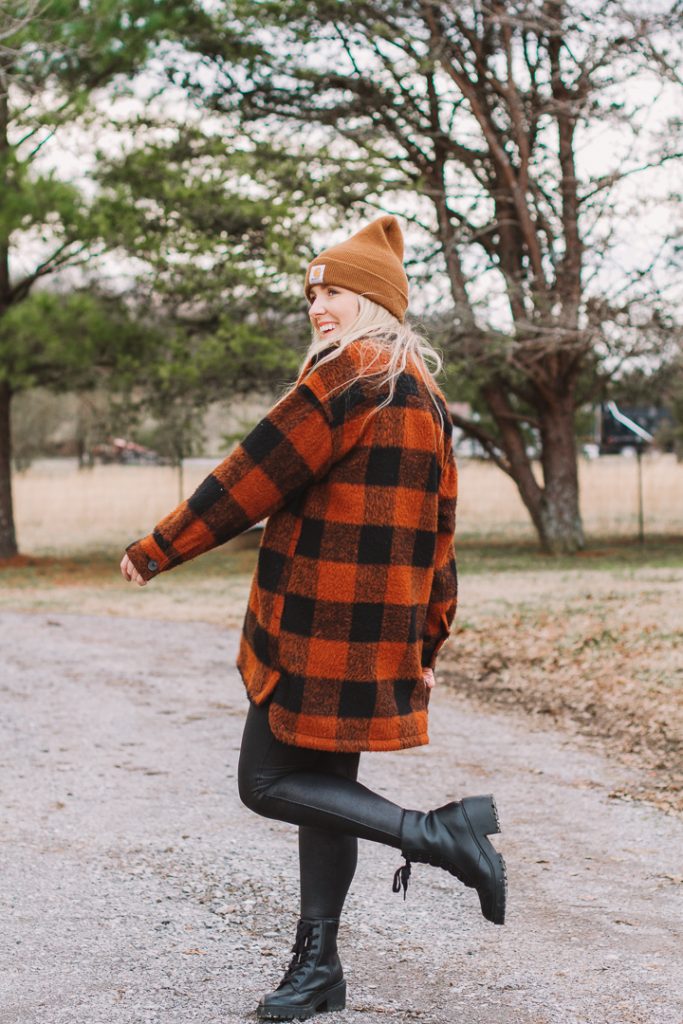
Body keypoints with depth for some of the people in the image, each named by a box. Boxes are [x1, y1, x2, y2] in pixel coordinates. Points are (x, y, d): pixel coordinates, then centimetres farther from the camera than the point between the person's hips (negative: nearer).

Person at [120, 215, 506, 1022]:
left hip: (318, 632, -9)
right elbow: (437, 537, 16)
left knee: (270, 783, -2)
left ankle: (438, 835, -8)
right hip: (380, 638, 9)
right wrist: (426, 645, 20)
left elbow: (251, 477, -13)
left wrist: (157, 549, -4)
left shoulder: (347, 378, -13)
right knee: (323, 783, 13)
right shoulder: (425, 396, 14)